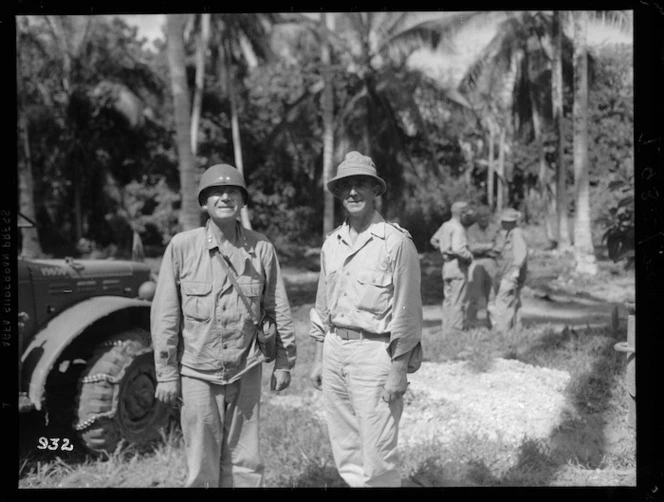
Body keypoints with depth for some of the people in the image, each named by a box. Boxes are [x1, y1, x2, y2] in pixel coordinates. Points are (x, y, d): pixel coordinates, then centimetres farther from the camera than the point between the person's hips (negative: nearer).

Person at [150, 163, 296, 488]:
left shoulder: (261, 248, -1)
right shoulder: (182, 246, -6)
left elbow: (278, 310, 6)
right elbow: (165, 315, -3)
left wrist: (284, 362, 8)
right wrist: (166, 373, -3)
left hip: (246, 373, 2)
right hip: (198, 373, -1)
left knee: (244, 463, 10)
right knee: (202, 467, 6)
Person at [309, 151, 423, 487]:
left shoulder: (396, 242, -10)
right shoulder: (331, 243, 10)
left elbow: (407, 309, -11)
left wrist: (399, 370, -13)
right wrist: (318, 358, 14)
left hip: (375, 351, -6)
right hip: (334, 350, 6)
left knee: (377, 454, -3)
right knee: (345, 452, 13)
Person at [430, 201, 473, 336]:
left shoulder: (445, 226, 10)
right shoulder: (458, 228, -17)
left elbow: (434, 240, 26)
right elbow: (458, 249, -28)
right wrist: (469, 256, -12)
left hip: (446, 264, 9)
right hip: (458, 265, -9)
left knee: (448, 300, 13)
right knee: (458, 302, -5)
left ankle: (447, 331, 18)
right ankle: (456, 331, -4)